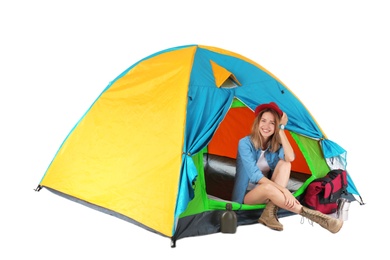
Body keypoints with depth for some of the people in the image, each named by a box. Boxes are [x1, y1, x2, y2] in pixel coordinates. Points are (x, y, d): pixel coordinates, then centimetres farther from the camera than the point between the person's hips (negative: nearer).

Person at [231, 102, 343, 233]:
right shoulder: (245, 143, -15)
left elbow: (290, 158, -23)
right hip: (246, 195, -5)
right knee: (268, 187, -40)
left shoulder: (275, 145, 1)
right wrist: (283, 189, -34)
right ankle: (310, 214, -37)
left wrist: (281, 129, -18)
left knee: (284, 164, -21)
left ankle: (270, 212, -32)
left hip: (266, 193, 5)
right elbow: (254, 175, -25)